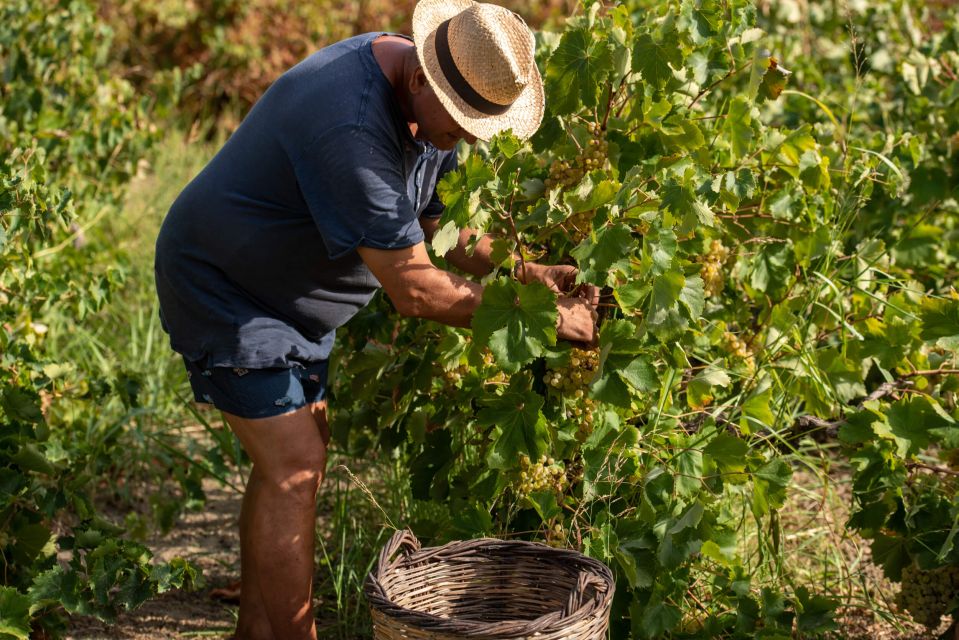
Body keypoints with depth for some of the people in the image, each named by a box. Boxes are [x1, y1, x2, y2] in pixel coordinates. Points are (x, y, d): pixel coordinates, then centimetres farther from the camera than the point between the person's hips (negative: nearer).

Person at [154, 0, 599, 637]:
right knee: (294, 466, -14)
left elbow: (440, 225, 4)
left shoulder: (431, 104, -5)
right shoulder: (352, 128, -36)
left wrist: (526, 271, -11)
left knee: (299, 454, 13)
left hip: (292, 292, 10)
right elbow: (414, 289, -32)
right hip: (224, 287, -9)